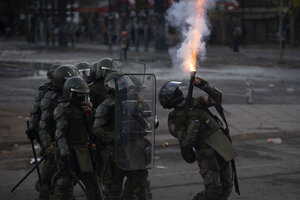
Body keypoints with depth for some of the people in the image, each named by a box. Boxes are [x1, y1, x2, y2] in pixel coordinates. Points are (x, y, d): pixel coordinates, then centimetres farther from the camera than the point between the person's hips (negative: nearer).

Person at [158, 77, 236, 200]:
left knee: (226, 187, 6)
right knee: (213, 189, -16)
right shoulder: (176, 121, -3)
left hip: (221, 144, 6)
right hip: (206, 150, -6)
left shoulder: (196, 103, 16)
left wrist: (203, 85, -3)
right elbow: (185, 142, -13)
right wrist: (193, 121, -20)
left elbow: (216, 98, 9)